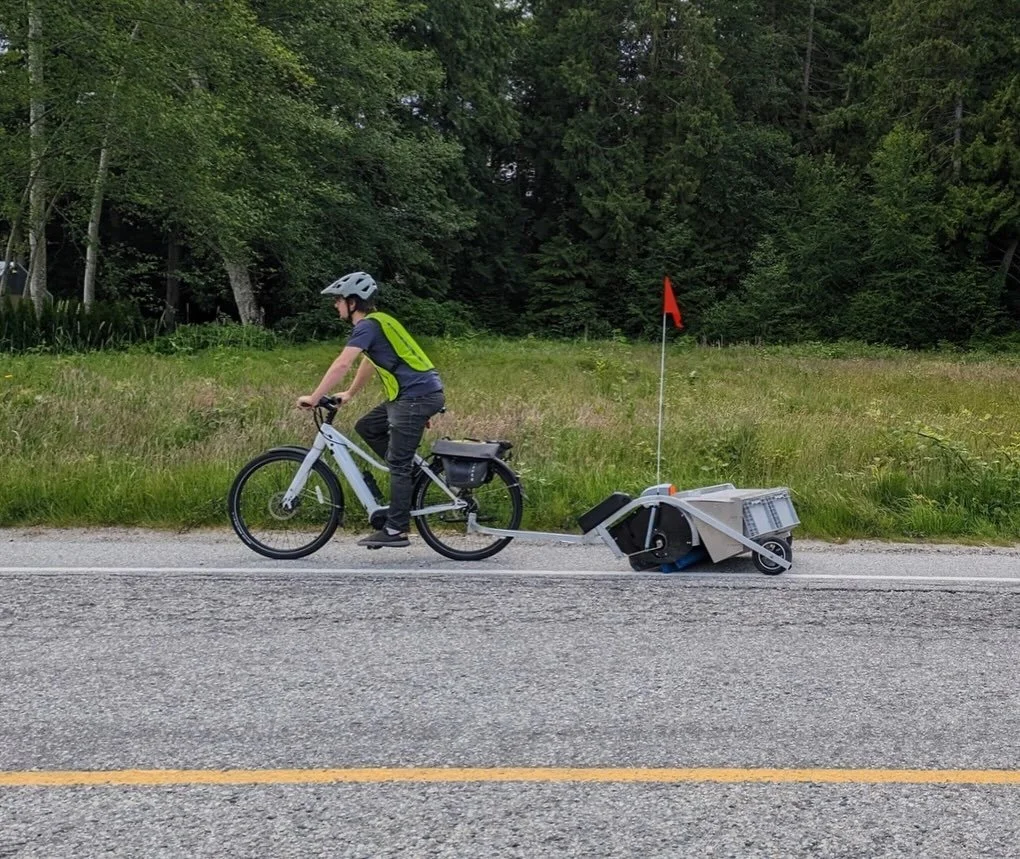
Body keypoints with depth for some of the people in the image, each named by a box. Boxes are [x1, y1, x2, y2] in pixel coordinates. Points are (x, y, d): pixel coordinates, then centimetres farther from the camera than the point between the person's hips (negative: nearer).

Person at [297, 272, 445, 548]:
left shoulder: (368, 325, -11)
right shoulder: (376, 322, 19)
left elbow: (342, 365, -20)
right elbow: (369, 361, 32)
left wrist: (313, 398, -15)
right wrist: (349, 394, 38)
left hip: (417, 396, -10)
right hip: (412, 394, 10)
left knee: (398, 464, -7)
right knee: (366, 427, 17)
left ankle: (396, 531, -3)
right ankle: (411, 476, 17)